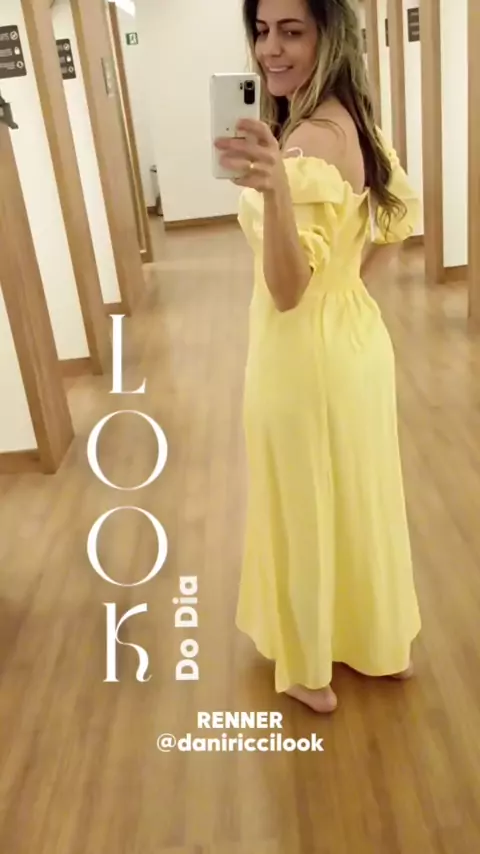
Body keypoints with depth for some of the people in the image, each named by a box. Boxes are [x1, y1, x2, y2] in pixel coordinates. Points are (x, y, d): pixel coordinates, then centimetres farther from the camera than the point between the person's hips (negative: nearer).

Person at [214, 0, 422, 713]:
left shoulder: (306, 144, -24)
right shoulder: (353, 122, 6)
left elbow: (288, 290, -27)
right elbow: (402, 217, 18)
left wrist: (275, 190, -43)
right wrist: (345, 281, 13)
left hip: (308, 354, -9)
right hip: (356, 336, 9)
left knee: (307, 506, 10)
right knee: (360, 493, 22)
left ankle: (311, 670, 34)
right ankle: (384, 644, 44)